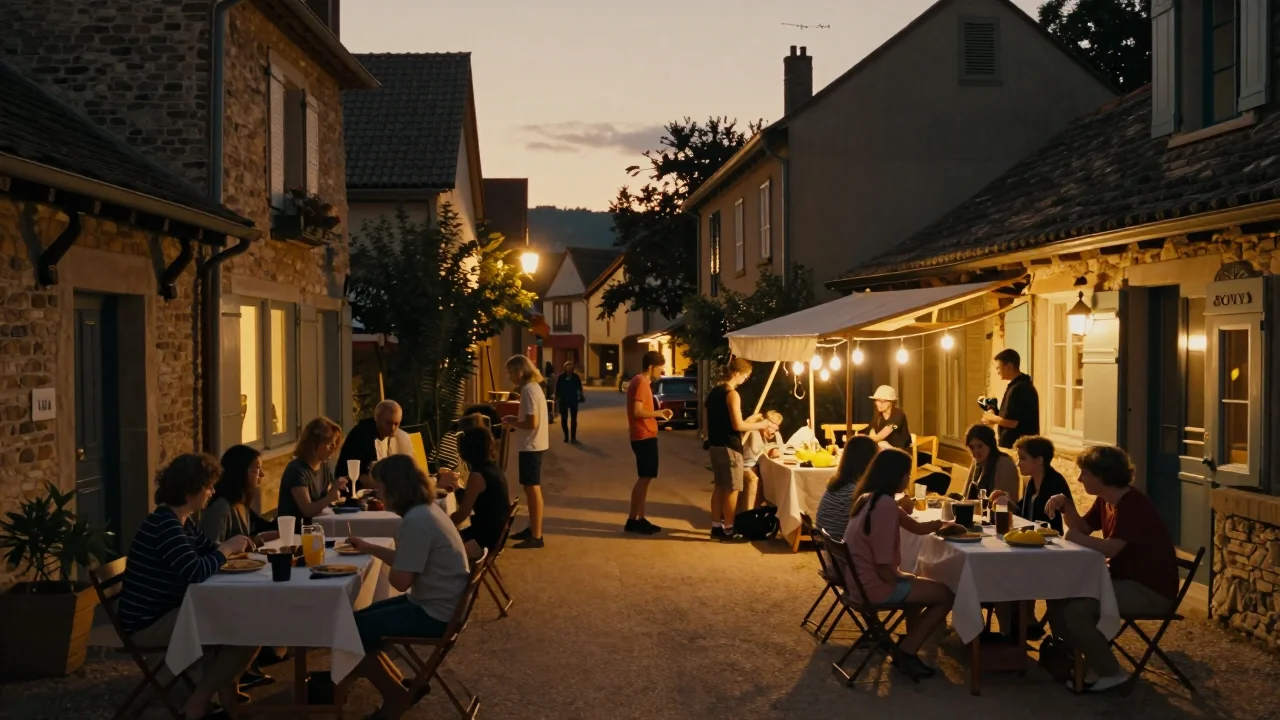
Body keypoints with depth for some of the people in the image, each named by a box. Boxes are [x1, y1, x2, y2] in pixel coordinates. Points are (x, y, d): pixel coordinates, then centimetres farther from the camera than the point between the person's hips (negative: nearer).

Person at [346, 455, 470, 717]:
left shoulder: (416, 520, -24)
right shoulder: (426, 509, 7)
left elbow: (401, 580, -22)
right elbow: (406, 560, 18)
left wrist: (388, 573, 0)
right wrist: (368, 548, 25)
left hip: (433, 613, -10)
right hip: (436, 604, 10)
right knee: (360, 620, 17)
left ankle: (396, 696, 8)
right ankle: (396, 684, 18)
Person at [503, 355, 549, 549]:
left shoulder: (528, 390, -20)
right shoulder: (533, 387, 11)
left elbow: (532, 423, -24)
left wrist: (512, 424, -10)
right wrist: (515, 420, 11)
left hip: (531, 446, -10)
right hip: (533, 444, 10)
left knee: (533, 488, -5)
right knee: (530, 488, 17)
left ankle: (536, 537, -1)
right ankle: (532, 529, 27)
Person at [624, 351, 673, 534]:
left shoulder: (642, 382, 16)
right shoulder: (640, 383, -16)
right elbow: (637, 411, -23)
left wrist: (658, 413, 10)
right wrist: (658, 413, -13)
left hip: (646, 436, 10)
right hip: (644, 436, -10)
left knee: (645, 478, 13)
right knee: (644, 478, -7)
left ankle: (640, 519, 17)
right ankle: (632, 520, -4)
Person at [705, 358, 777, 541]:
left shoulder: (714, 391, 12)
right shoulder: (732, 394, -16)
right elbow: (737, 425, -20)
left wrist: (750, 420, 21)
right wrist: (760, 425, -7)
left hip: (715, 445, 9)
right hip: (729, 447, -9)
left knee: (720, 487, 15)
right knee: (732, 490, -1)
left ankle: (716, 527, 19)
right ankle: (728, 531, 3)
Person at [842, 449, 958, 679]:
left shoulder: (870, 497, 6)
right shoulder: (885, 505, -24)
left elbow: (916, 527, 13)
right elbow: (884, 567, -24)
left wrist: (942, 522, 2)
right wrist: (903, 575, -6)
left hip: (859, 578, 10)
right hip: (872, 584, -10)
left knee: (920, 585, 31)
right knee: (946, 595, 4)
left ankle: (909, 648, 31)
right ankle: (906, 652, 10)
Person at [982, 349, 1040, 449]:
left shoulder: (1017, 388, -19)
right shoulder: (1025, 384, 14)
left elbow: (1011, 422, -24)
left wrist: (992, 417, -7)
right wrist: (995, 417, 9)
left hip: (1014, 446, -10)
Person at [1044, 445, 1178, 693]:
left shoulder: (1133, 505, -23)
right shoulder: (1105, 501, 8)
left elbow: (1109, 549, -29)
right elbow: (1082, 528, 14)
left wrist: (1075, 537, -14)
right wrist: (1066, 505, -4)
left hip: (1151, 591, -10)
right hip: (1126, 579, 10)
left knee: (1075, 608, -24)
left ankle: (1109, 672, -7)